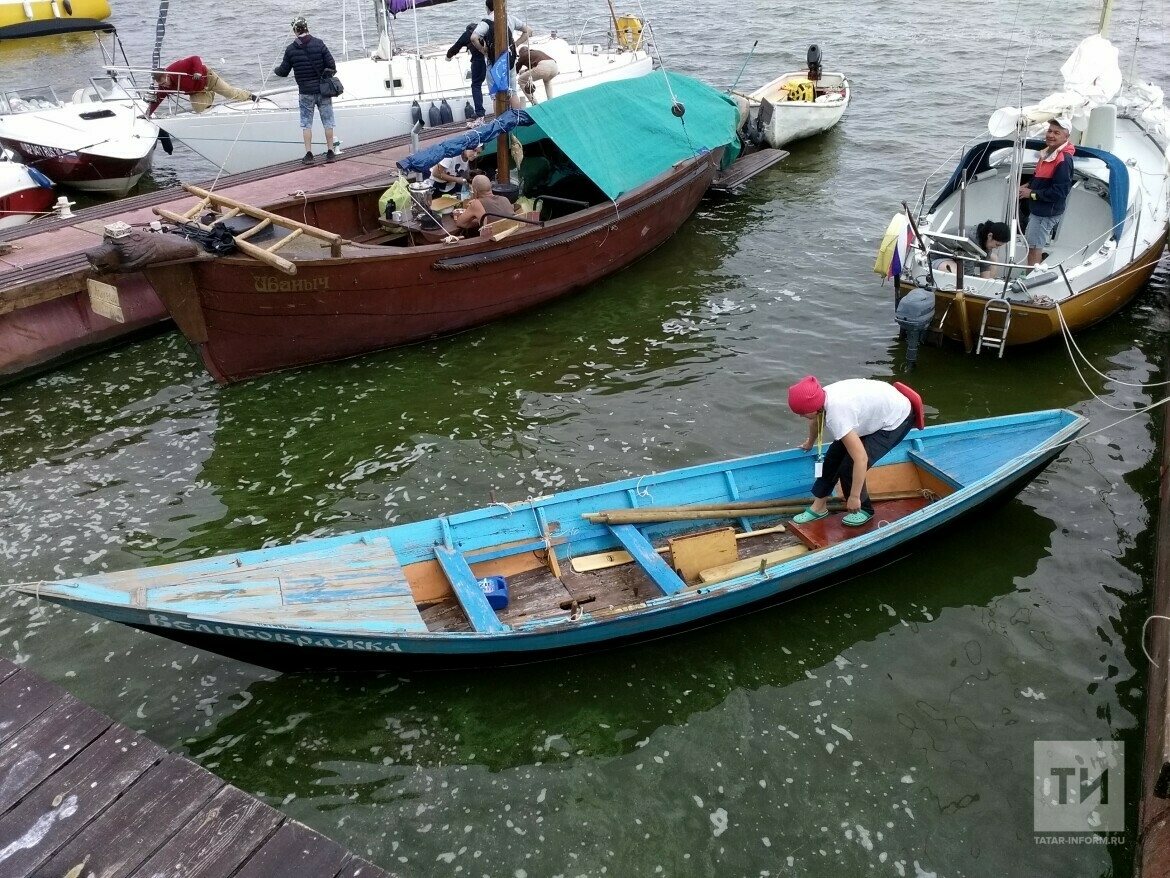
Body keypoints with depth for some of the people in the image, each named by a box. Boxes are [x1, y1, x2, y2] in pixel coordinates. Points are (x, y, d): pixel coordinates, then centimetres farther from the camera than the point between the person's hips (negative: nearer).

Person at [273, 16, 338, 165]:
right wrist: (330, 72, 13)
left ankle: (308, 154, 5)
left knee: (306, 123, 8)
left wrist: (276, 69, 27)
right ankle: (330, 152, 9)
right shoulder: (319, 44, -9)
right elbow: (331, 65, -10)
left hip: (305, 92, 0)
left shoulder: (290, 49, -4)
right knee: (327, 121, 9)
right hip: (323, 90, 0)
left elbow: (284, 72, 4)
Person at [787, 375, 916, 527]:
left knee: (849, 467, -14)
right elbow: (815, 422, 12)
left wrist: (854, 496, -31)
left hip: (896, 419, -8)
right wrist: (810, 444, 31)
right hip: (877, 408, 8)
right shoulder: (821, 397, -15)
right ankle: (818, 507, 20)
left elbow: (861, 459, -40)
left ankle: (863, 509, 12)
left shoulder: (837, 415, -39)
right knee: (834, 455, 7)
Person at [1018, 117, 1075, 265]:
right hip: (1039, 208, 10)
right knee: (1031, 243, 21)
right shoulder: (1048, 152, 6)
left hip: (1048, 211, -10)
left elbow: (1059, 192, -27)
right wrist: (1028, 185, 3)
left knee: (1034, 246, -3)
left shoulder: (1064, 160, -25)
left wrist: (1032, 193, -21)